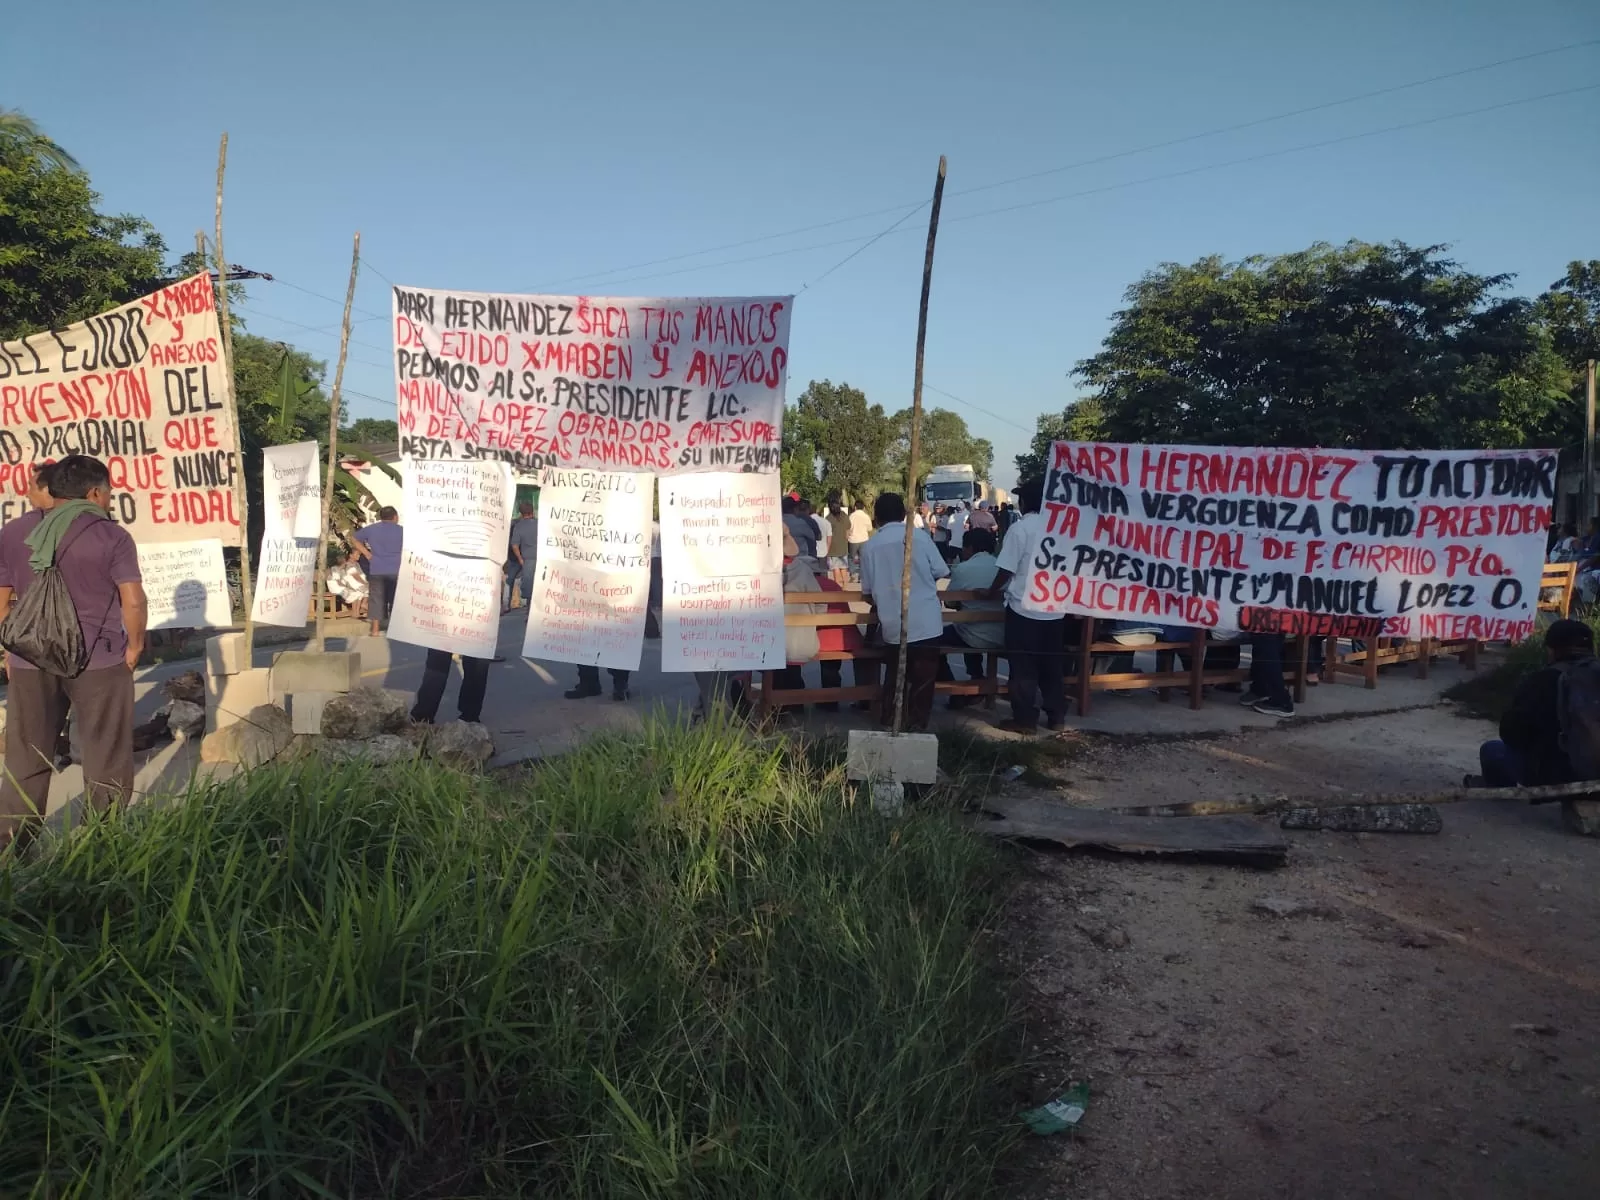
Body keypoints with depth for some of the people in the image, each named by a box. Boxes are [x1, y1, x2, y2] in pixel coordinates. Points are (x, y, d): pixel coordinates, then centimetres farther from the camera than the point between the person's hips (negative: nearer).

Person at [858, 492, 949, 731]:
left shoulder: (870, 546, 0)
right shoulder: (920, 536, -3)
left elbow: (867, 590, 5)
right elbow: (940, 572, 1)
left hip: (893, 624, 2)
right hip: (926, 621, -2)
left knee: (895, 675, 18)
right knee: (922, 677, 8)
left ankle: (890, 719, 21)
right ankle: (916, 722, 10)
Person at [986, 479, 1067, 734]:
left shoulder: (1020, 528, -11)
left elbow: (1007, 570, -13)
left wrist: (992, 593, 3)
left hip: (1024, 608, -6)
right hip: (1055, 608, 6)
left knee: (1023, 668, 1)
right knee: (1053, 666, 14)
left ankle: (1025, 720, 4)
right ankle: (1057, 715, 20)